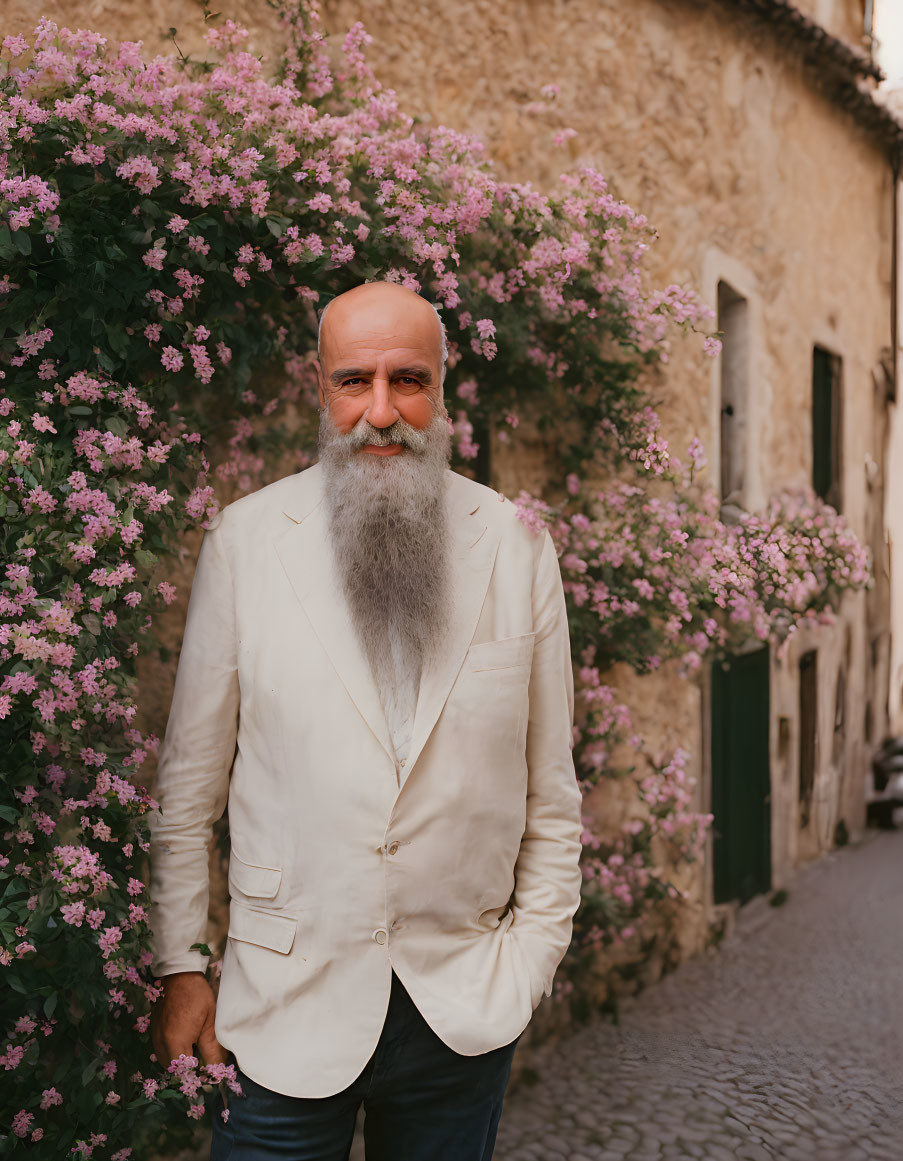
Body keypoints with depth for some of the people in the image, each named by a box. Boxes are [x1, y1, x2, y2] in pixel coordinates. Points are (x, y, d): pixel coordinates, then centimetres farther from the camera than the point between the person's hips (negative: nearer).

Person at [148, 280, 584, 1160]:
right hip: (287, 1005, -1)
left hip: (467, 1008, 2)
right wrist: (179, 964, 2)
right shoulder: (243, 538, -3)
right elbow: (189, 780, 1)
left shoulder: (517, 546, 0)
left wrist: (537, 946, 3)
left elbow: (550, 780, 5)